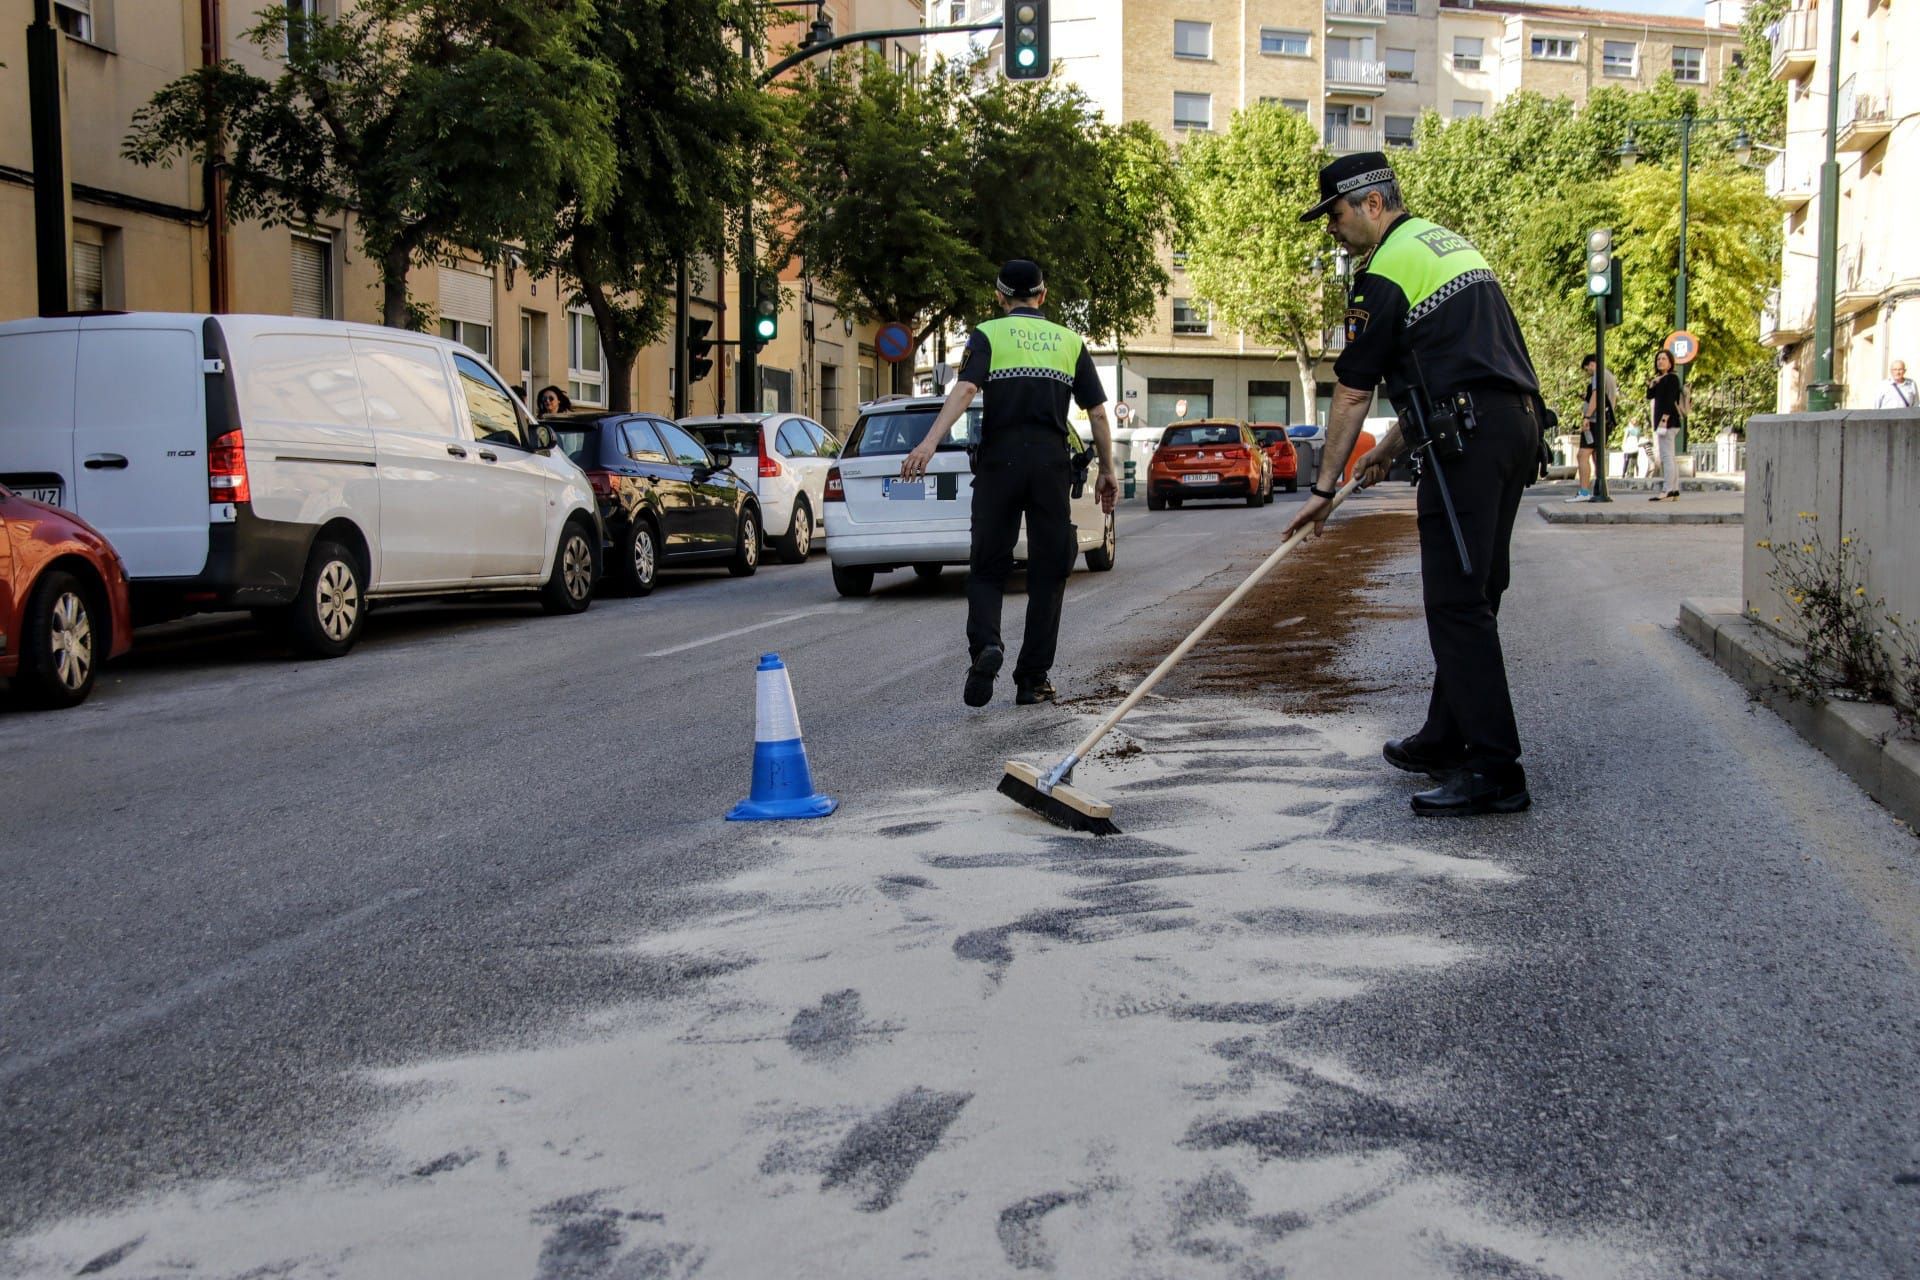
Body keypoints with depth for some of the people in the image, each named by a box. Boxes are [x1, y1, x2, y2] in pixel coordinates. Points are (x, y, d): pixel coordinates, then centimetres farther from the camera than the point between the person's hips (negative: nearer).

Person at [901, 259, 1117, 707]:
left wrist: (930, 442, -25)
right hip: (1052, 464, 1)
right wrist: (1107, 471, 17)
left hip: (1000, 460, -1)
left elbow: (965, 389, -14)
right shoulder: (1070, 341, 12)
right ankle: (1032, 679, 9)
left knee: (987, 567, 8)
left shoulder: (987, 335, 4)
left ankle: (984, 645, -18)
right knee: (1048, 573, 8)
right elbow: (1098, 412, 8)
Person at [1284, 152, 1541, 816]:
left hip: (1471, 437, -10)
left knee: (1457, 601, -10)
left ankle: (1494, 770, -12)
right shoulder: (1451, 244, 22)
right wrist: (1394, 443, 30)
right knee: (1472, 593, 15)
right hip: (1518, 421, 10)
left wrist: (1324, 489, 3)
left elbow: (1352, 395, -4)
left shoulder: (1385, 274, -6)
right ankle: (1448, 739, 25)